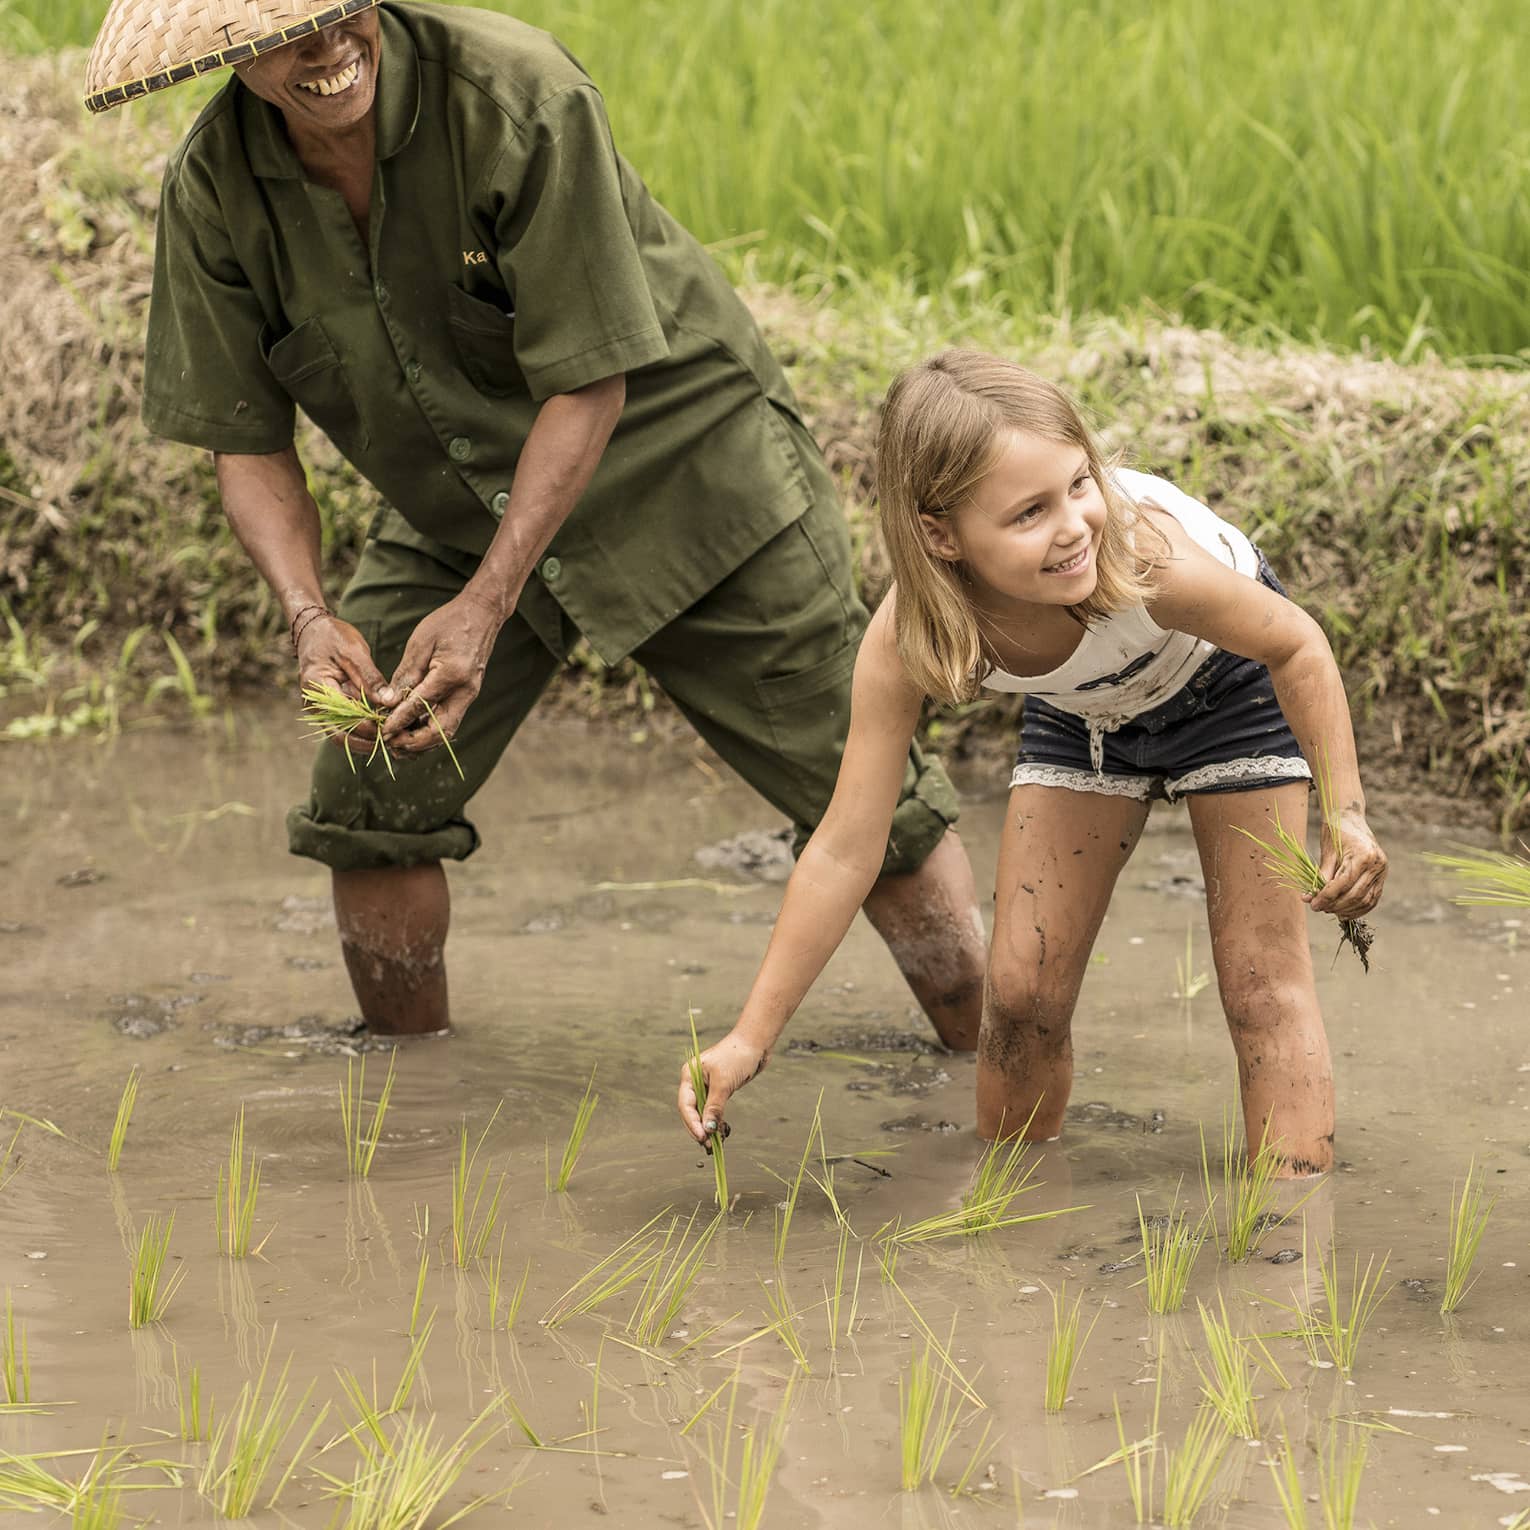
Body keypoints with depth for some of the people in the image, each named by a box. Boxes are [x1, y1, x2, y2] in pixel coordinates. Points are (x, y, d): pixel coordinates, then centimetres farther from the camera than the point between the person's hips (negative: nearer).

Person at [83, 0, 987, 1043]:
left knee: (865, 799, -5)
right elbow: (247, 441, -8)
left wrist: (486, 605, -32)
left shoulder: (520, 95, -31)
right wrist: (310, 616, -26)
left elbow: (590, 383, -26)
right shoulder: (214, 191, -16)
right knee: (368, 803, -3)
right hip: (455, 514, 4)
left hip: (680, 461, -4)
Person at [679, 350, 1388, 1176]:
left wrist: (1347, 815, -26)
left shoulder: (1147, 560, -43)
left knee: (1264, 985, -6)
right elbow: (844, 849, -28)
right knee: (1023, 993, 0)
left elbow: (1297, 644, -22)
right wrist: (750, 1038, -29)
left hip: (1223, 681, -3)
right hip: (1084, 711, 3)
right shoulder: (906, 641, -35)